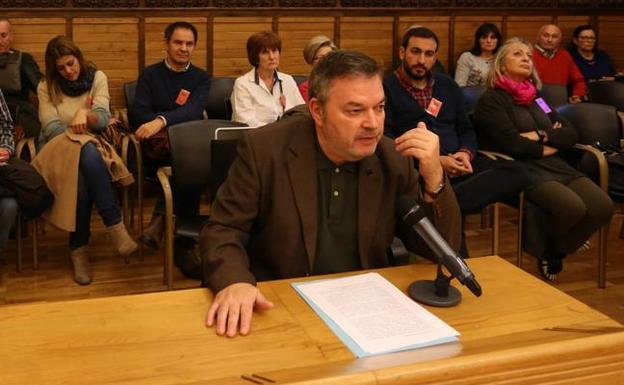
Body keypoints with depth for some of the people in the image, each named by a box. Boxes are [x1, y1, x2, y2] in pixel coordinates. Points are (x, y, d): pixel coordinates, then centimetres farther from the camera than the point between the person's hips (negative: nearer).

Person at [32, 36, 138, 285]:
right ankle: (116, 229, -37)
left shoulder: (97, 78, 8)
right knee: (87, 154, -38)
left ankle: (79, 249, -30)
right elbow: (50, 127, -6)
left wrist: (85, 114, -28)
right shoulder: (46, 87, 7)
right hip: (58, 148, -1)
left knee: (83, 175, -38)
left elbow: (102, 117, -6)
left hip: (90, 146, 1)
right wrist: (78, 131, -22)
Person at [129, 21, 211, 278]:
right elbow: (138, 114, 0)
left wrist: (162, 121, -26)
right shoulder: (150, 74, 13)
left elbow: (193, 111, -7)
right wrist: (177, 123, -15)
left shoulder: (201, 78, 14)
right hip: (158, 146, -1)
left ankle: (162, 219, -31)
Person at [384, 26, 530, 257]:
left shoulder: (447, 86, 22)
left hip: (456, 166, 7)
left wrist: (466, 154, -1)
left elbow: (466, 130, 24)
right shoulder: (386, 88, 3)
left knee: (516, 173, -24)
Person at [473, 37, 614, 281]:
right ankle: (540, 248, 0)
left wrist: (540, 136, -6)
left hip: (554, 165, 7)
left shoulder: (536, 98, 23)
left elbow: (571, 134, 13)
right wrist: (549, 146, 1)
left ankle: (554, 252, 5)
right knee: (572, 207, -30)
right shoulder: (491, 100, -1)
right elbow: (514, 145, -14)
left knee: (602, 207, -16)